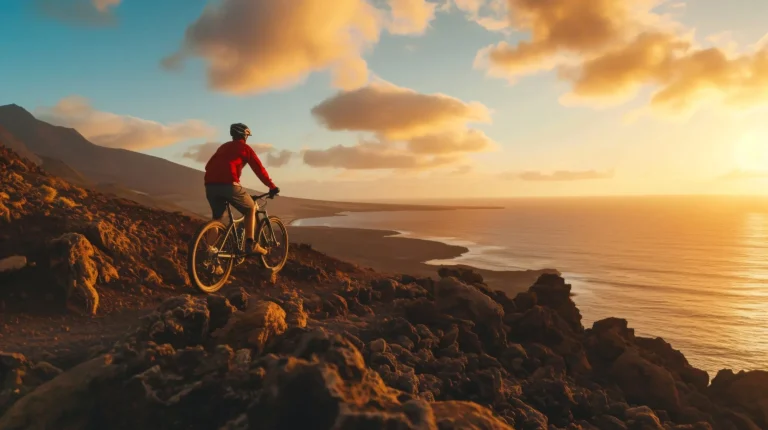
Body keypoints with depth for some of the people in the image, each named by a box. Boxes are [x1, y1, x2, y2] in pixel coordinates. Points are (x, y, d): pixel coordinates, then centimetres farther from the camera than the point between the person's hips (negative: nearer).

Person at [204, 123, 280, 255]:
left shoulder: (223, 147, 31)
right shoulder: (245, 148, 14)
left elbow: (208, 166, 31)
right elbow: (259, 169, 9)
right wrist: (272, 187, 15)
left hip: (210, 185, 6)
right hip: (229, 184, -6)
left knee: (217, 217, 23)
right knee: (251, 208, 15)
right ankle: (250, 244, 5)